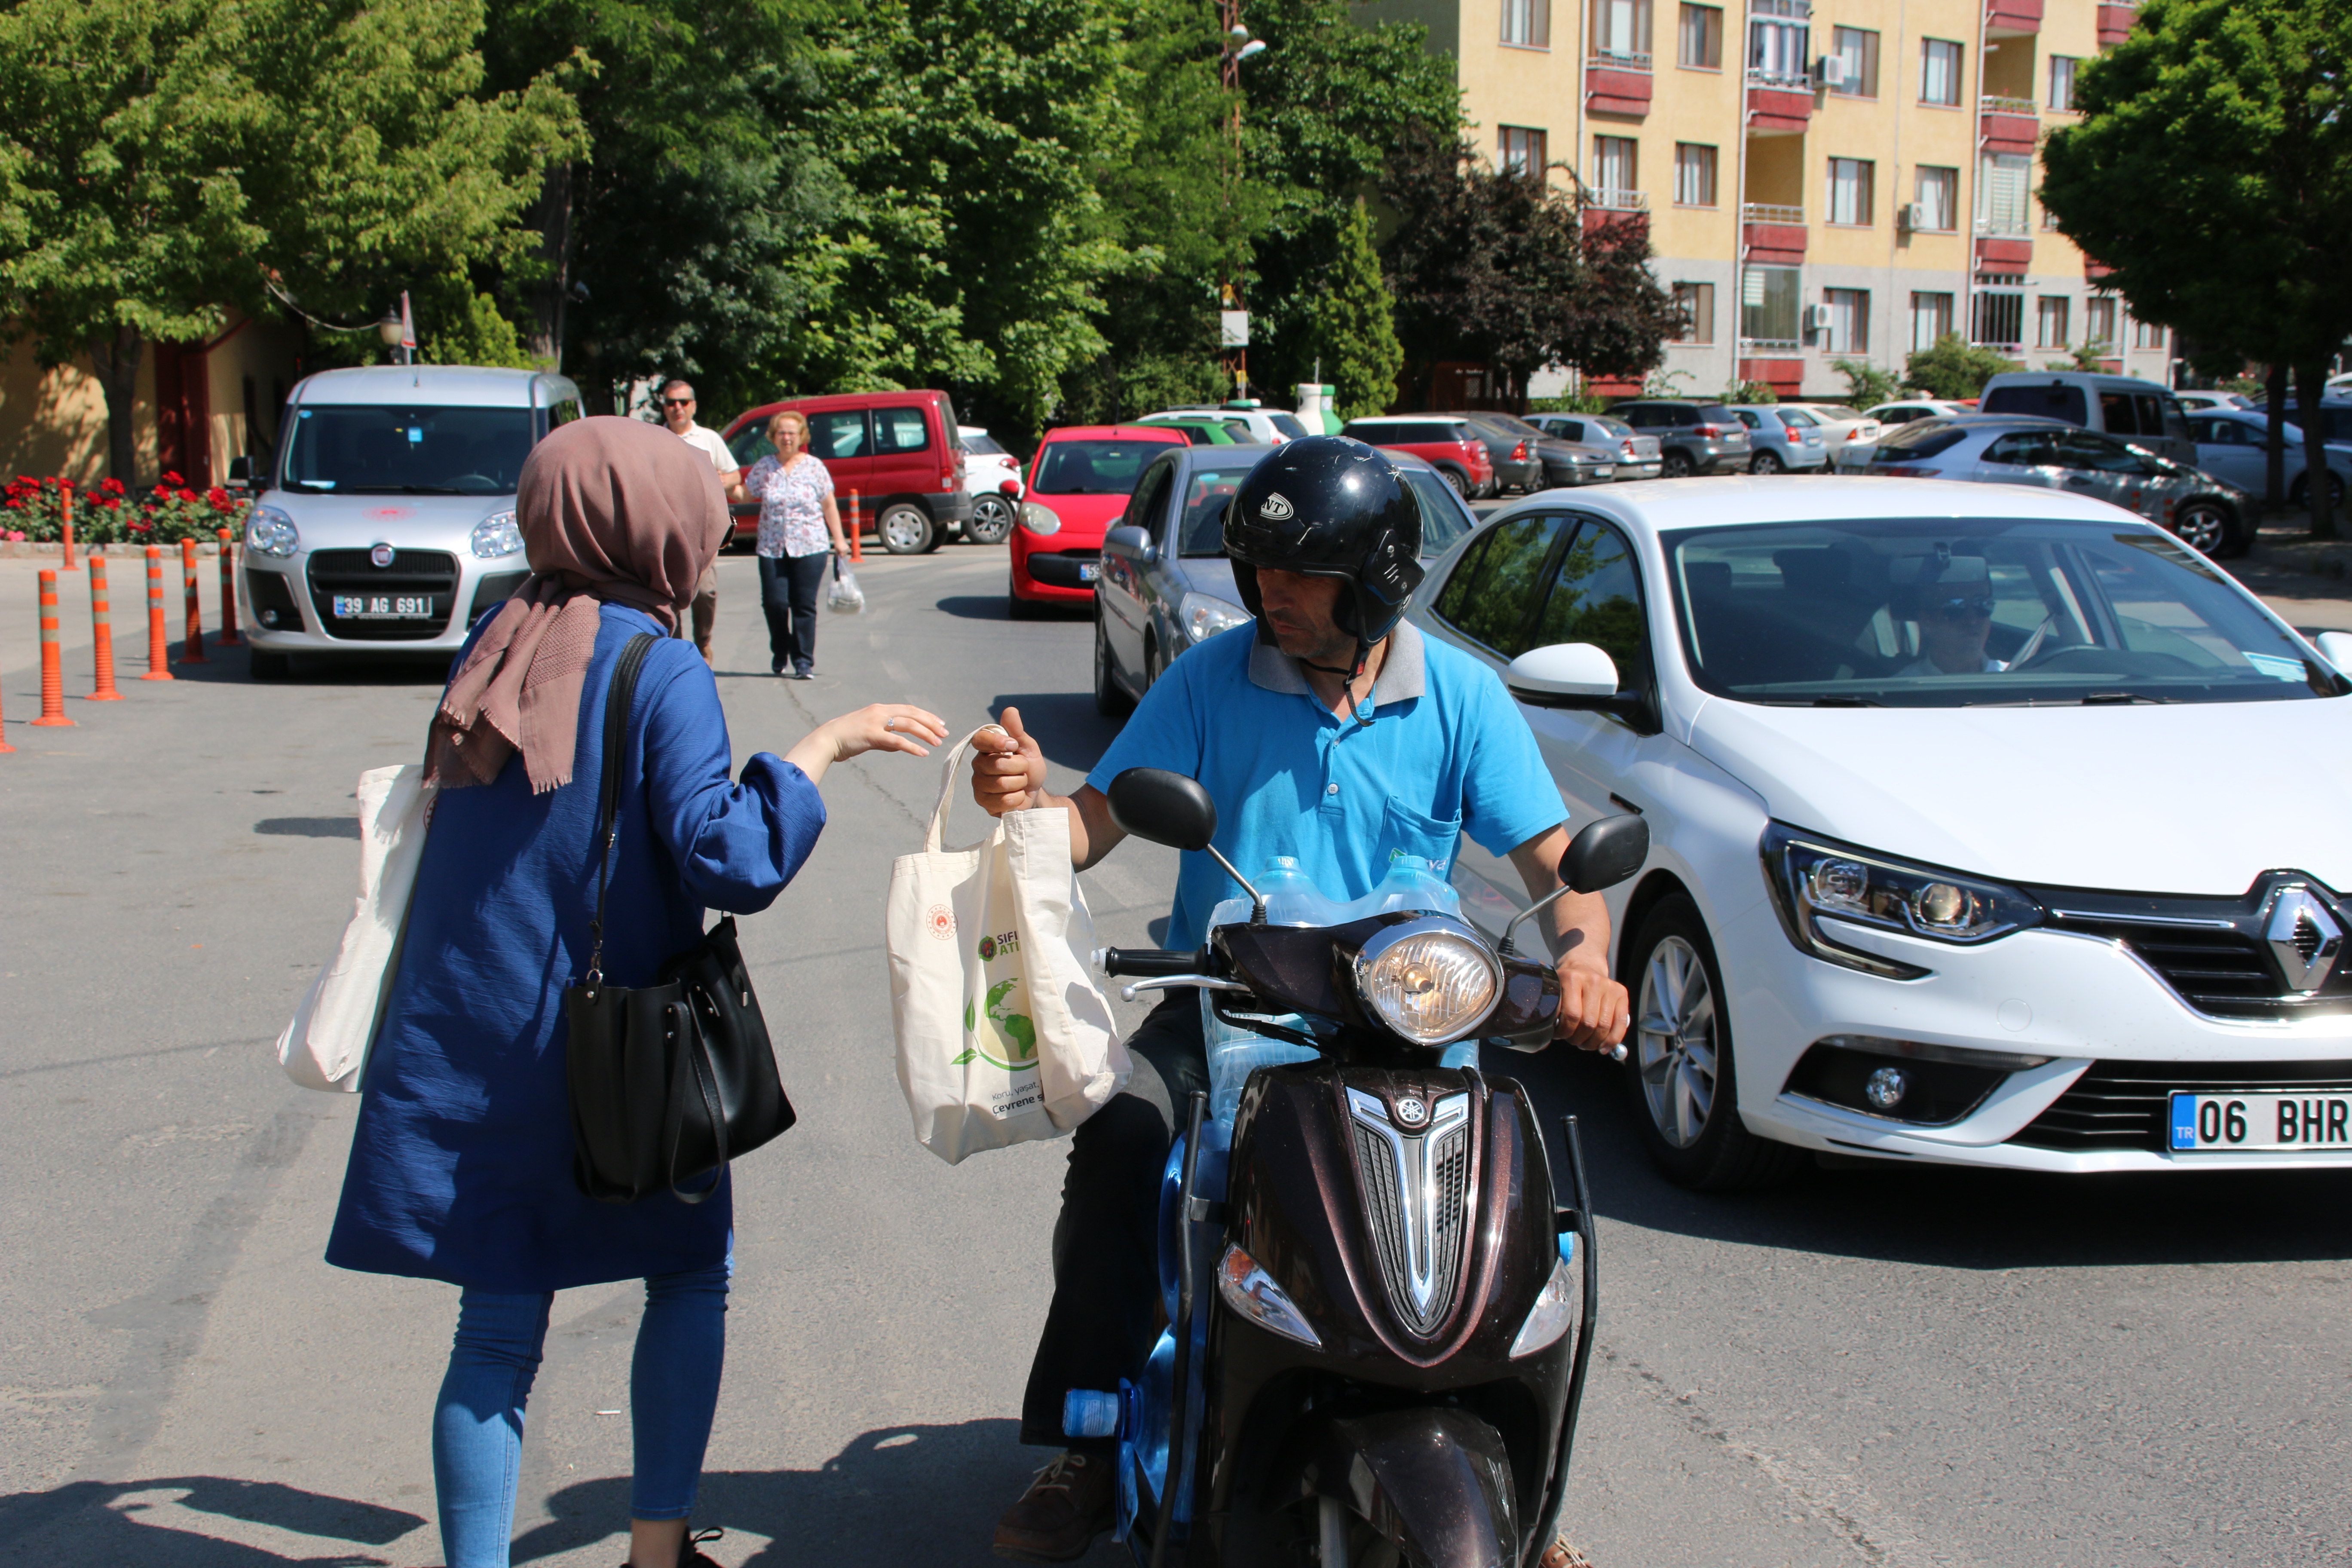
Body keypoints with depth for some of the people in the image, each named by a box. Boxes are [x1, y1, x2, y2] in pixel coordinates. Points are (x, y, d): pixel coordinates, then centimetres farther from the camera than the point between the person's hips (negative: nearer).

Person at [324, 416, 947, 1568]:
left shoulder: (494, 644, 7)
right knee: (690, 1277, 16)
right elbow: (729, 860, -21)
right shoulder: (659, 670, -12)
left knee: (498, 1331, 9)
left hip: (459, 1044, 5)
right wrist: (823, 746, -13)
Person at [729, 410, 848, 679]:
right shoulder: (763, 468, 7)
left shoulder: (814, 467, 3)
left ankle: (804, 663, 3)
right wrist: (727, 488, -8)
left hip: (809, 548, -1)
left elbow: (829, 506, 6)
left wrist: (839, 539, 3)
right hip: (772, 549, 1)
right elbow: (746, 495, 11)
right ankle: (780, 654, 19)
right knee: (774, 603, -4)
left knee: (804, 606, -3)